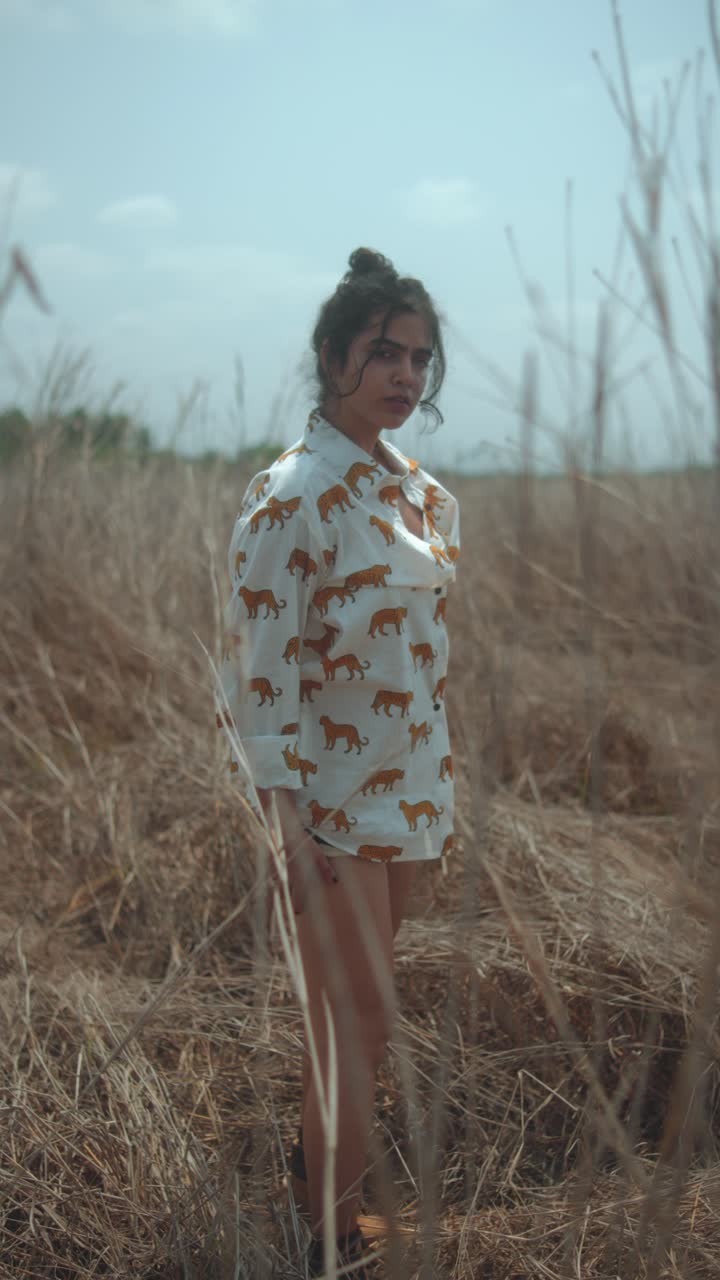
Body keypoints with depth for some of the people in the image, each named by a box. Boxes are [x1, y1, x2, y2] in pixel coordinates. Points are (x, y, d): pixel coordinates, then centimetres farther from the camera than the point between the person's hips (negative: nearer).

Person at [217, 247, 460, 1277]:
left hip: (406, 787, 7)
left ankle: (317, 1152, 40)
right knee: (366, 1017, -1)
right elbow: (258, 665, -17)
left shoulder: (425, 494, 8)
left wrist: (442, 793, 16)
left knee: (350, 1006, 18)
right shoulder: (290, 492, -15)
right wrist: (288, 824, -19)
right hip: (328, 792, -7)